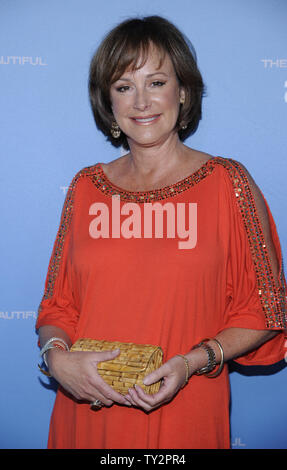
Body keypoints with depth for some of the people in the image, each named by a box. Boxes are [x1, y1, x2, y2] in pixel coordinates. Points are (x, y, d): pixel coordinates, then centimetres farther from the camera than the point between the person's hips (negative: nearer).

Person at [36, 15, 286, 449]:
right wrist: (57, 357, -12)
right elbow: (58, 304, 7)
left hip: (186, 413, -2)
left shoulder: (227, 182, -6)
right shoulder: (86, 187, 2)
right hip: (87, 409, 3)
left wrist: (193, 361, -15)